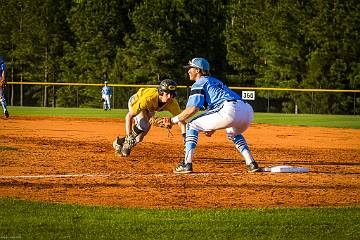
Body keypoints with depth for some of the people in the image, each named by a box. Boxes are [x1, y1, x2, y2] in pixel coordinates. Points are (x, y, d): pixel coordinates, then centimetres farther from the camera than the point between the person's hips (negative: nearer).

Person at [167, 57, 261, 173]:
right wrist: (213, 128, 36)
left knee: (192, 125, 7)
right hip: (248, 110, 8)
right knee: (233, 133, 40)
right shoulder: (216, 81, 38)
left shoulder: (199, 84, 12)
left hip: (230, 110, -8)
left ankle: (187, 164, -2)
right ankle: (251, 164, 23)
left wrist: (173, 120, 8)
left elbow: (193, 109, -2)